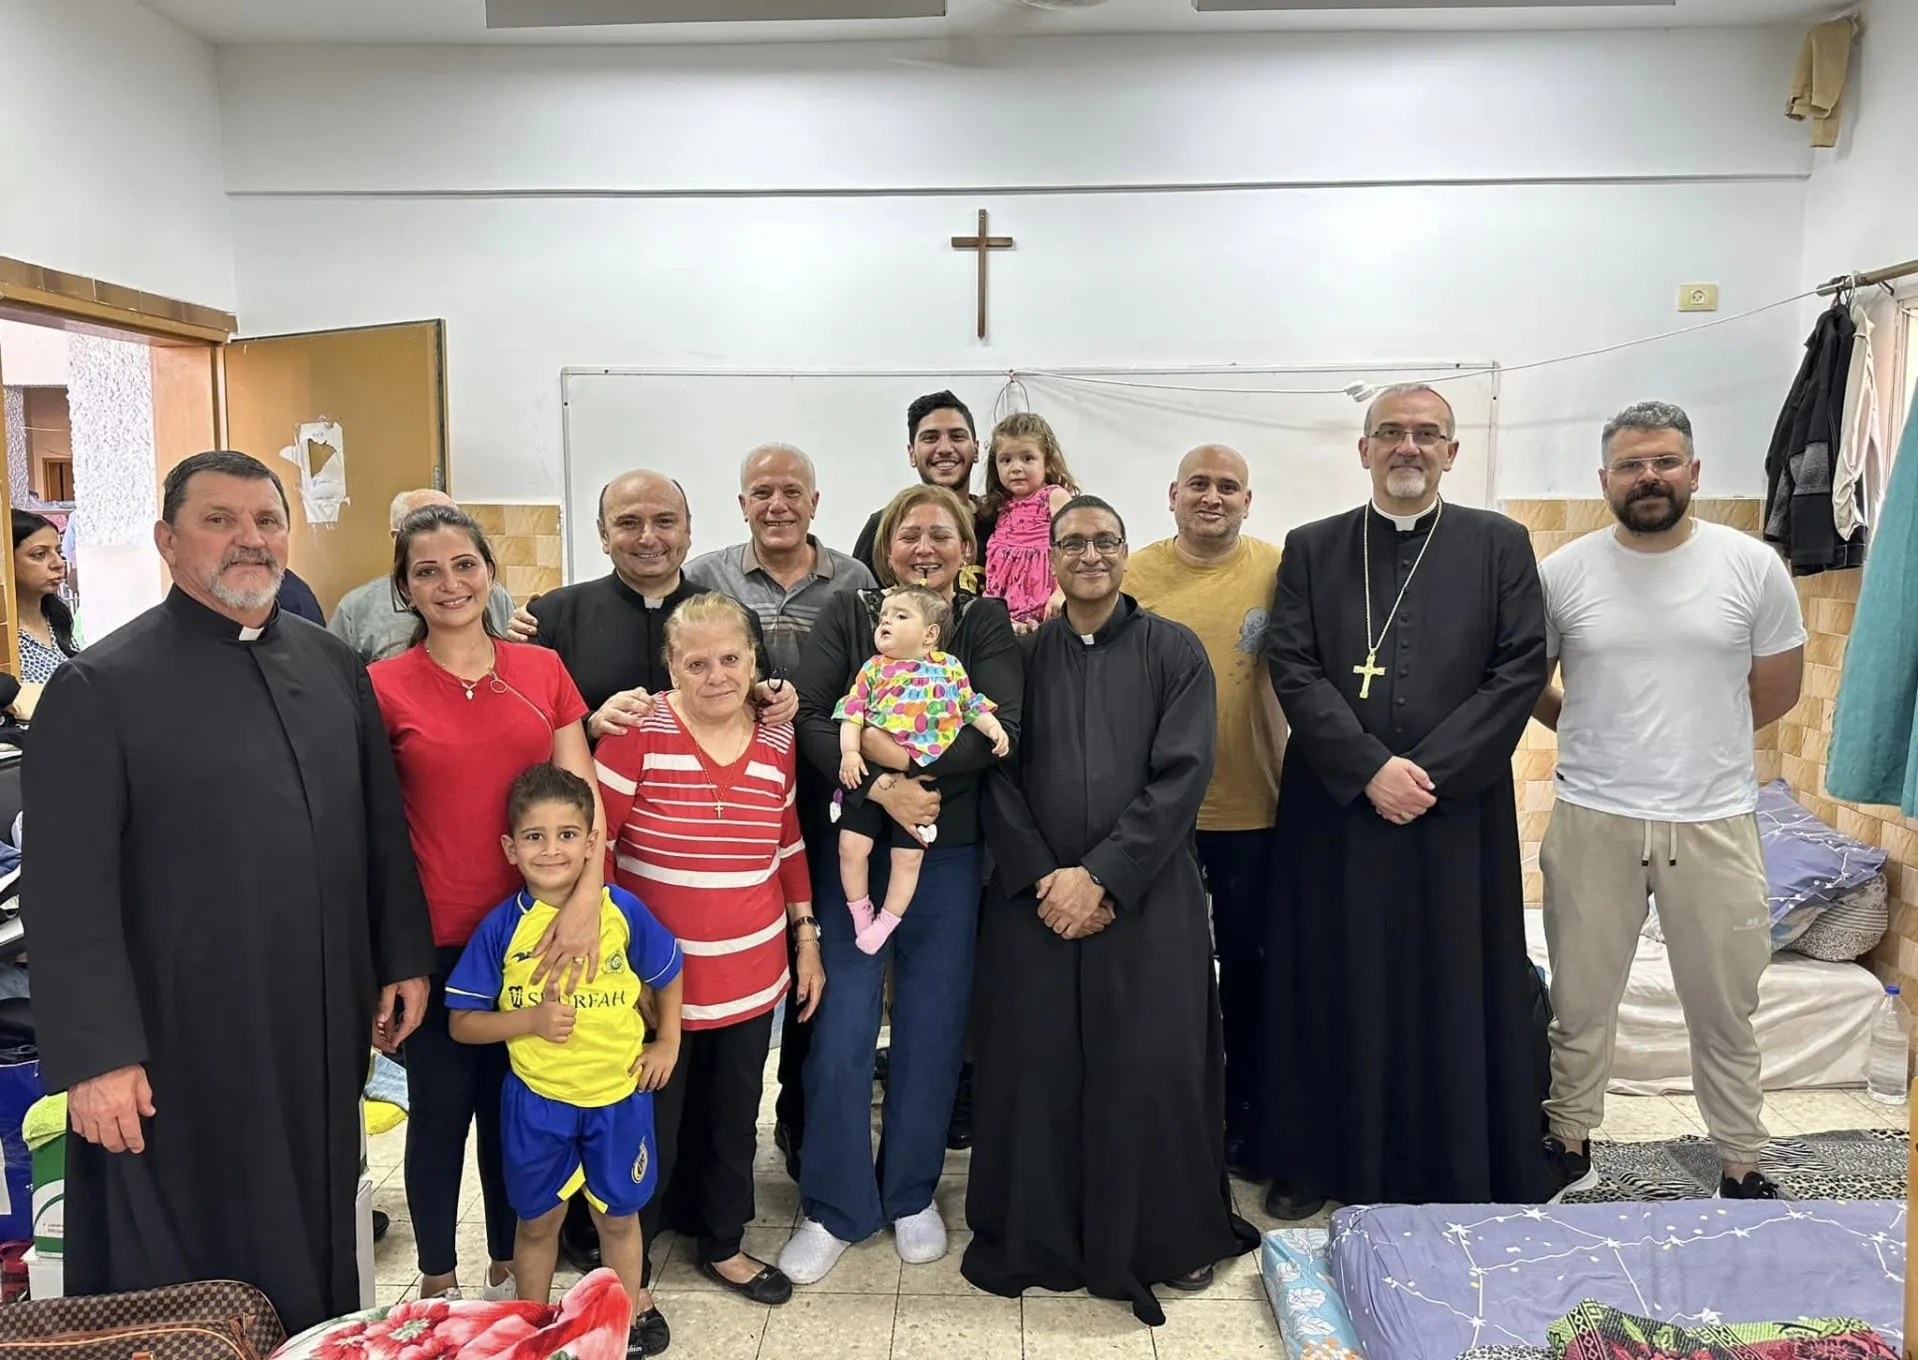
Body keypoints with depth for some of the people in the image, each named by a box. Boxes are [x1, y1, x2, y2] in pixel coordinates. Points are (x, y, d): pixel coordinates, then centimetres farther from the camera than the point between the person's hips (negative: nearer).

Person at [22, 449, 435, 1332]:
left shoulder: (333, 666, 6)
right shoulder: (100, 688, -10)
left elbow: (382, 828, 10)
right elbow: (68, 893, -13)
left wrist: (404, 959, 9)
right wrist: (96, 1055, -16)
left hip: (323, 1028, 5)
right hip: (181, 1044, -4)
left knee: (315, 1245, 20)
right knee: (189, 1277, 12)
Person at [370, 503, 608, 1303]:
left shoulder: (543, 670, 2)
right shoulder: (383, 688, -5)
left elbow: (582, 796, -1)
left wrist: (585, 896, -16)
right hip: (435, 938, -2)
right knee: (440, 1109, 12)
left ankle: (508, 1269, 36)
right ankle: (438, 1284, 33)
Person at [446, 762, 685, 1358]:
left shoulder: (623, 910, -12)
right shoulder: (501, 927, -13)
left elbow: (666, 974, 5)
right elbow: (462, 1023, -8)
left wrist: (667, 1043, 2)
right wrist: (531, 1020, -21)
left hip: (619, 1094, 0)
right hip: (536, 1100, 0)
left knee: (618, 1215, 17)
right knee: (537, 1220, 18)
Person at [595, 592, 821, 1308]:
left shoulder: (777, 739, 0)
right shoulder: (639, 729, -14)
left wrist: (807, 939, 11)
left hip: (751, 975, 4)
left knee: (733, 1120, 20)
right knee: (650, 1129, 11)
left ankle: (722, 1244, 43)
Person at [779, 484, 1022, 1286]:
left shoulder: (986, 624, 3)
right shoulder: (847, 618, 4)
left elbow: (1002, 730, -12)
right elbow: (807, 717, -10)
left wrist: (908, 757, -22)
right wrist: (880, 786, -23)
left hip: (950, 856, 0)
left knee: (933, 1030, 9)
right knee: (840, 1033, 1)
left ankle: (912, 1195, 30)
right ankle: (836, 1207, 20)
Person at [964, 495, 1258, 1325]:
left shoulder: (1173, 651, 2)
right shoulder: (1021, 655, 7)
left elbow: (1182, 776, -7)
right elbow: (997, 780, 3)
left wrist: (1099, 876, -12)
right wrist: (1043, 878, -10)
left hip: (1146, 899, -1)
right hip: (1035, 899, 2)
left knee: (1152, 1071, 0)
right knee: (1038, 1069, 5)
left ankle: (1167, 1238, 21)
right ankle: (1036, 1239, 23)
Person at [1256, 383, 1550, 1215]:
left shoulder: (1500, 545, 6)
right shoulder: (1311, 549, 7)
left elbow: (1521, 670, -3)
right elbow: (1293, 670, -2)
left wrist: (1430, 770, -12)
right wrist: (1371, 767, -13)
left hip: (1459, 811, 0)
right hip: (1336, 810, 1)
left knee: (1456, 994, 6)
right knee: (1336, 992, 8)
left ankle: (1463, 1174, 21)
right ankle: (1319, 1163, 22)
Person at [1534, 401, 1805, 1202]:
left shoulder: (1753, 566, -2)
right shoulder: (1561, 573, -2)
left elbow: (1777, 688, 7)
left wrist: (1698, 741, 7)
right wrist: (1600, 737, 8)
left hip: (1715, 821, 0)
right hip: (1592, 820, 0)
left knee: (1725, 1011, 13)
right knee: (1580, 1002, 12)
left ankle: (1742, 1168, 30)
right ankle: (1569, 1149, 29)